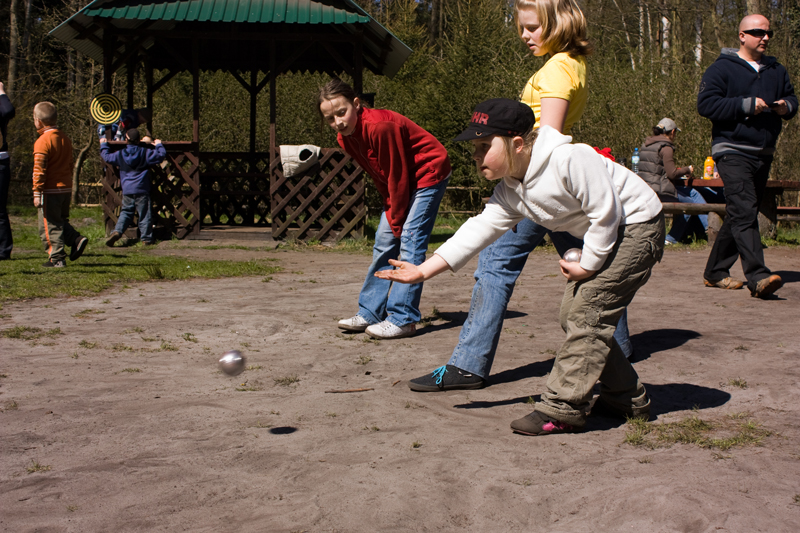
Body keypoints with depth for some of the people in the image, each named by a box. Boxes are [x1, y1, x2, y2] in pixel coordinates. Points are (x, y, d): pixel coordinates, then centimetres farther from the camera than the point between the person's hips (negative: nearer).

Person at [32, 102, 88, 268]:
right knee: (61, 221, 21)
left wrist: (37, 193, -14)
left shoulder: (42, 141, -13)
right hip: (66, 188, 8)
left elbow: (39, 170, -16)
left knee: (49, 225, 0)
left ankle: (57, 258, 1)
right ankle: (76, 239, 0)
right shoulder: (65, 138, 11)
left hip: (50, 191, -8)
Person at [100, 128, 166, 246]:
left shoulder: (120, 154, 3)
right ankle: (146, 238, 8)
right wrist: (159, 145, 20)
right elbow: (161, 155, 0)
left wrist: (103, 145, 34)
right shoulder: (145, 153, -4)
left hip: (127, 191, 3)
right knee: (145, 214, 4)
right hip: (142, 190, -3)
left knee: (126, 212, 14)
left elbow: (107, 157, 18)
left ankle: (117, 231, -5)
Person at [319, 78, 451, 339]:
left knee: (410, 242, -15)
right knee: (383, 242, 6)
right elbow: (380, 178, 4)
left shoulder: (379, 126, -31)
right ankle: (370, 313, 12)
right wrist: (391, 213, -2)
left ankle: (403, 320, -13)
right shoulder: (345, 138, -5)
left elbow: (397, 176, -23)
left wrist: (396, 222, -15)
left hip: (429, 173, -9)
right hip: (400, 183, 9)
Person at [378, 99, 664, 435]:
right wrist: (425, 270, -15)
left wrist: (587, 265, -17)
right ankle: (628, 399, 21)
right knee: (573, 315, 9)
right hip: (606, 235, 9)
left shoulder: (568, 160, -28)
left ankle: (561, 409, -9)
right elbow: (480, 229, -7)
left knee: (587, 311, -14)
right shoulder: (509, 193, -2)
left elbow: (606, 211, -25)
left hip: (637, 226, -9)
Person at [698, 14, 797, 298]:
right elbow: (705, 104, -12)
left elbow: (792, 98, 26)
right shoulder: (721, 69, -3)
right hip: (732, 152, -7)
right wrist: (746, 105, -17)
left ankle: (715, 272, 20)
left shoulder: (776, 71, 17)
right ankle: (758, 277, -27)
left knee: (739, 216, 10)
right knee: (744, 213, -19)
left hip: (763, 154, 7)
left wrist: (787, 106, 1)